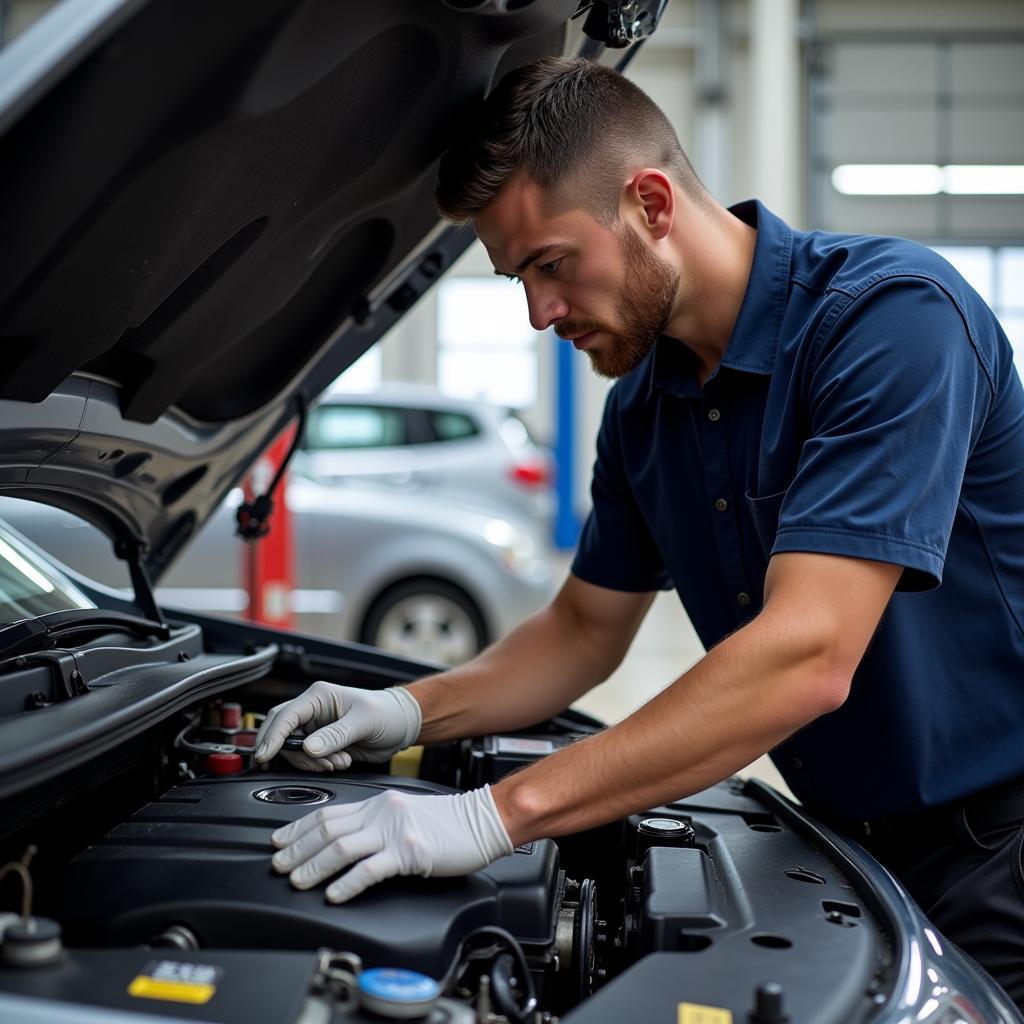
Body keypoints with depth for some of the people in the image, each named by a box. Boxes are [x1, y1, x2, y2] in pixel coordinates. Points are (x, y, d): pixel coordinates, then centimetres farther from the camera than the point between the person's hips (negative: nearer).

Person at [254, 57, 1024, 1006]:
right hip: (852, 848, 6)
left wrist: (499, 814, -34)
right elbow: (586, 627, 14)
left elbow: (804, 660, -33)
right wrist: (413, 711, -4)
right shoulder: (642, 403, 1)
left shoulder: (890, 313, -24)